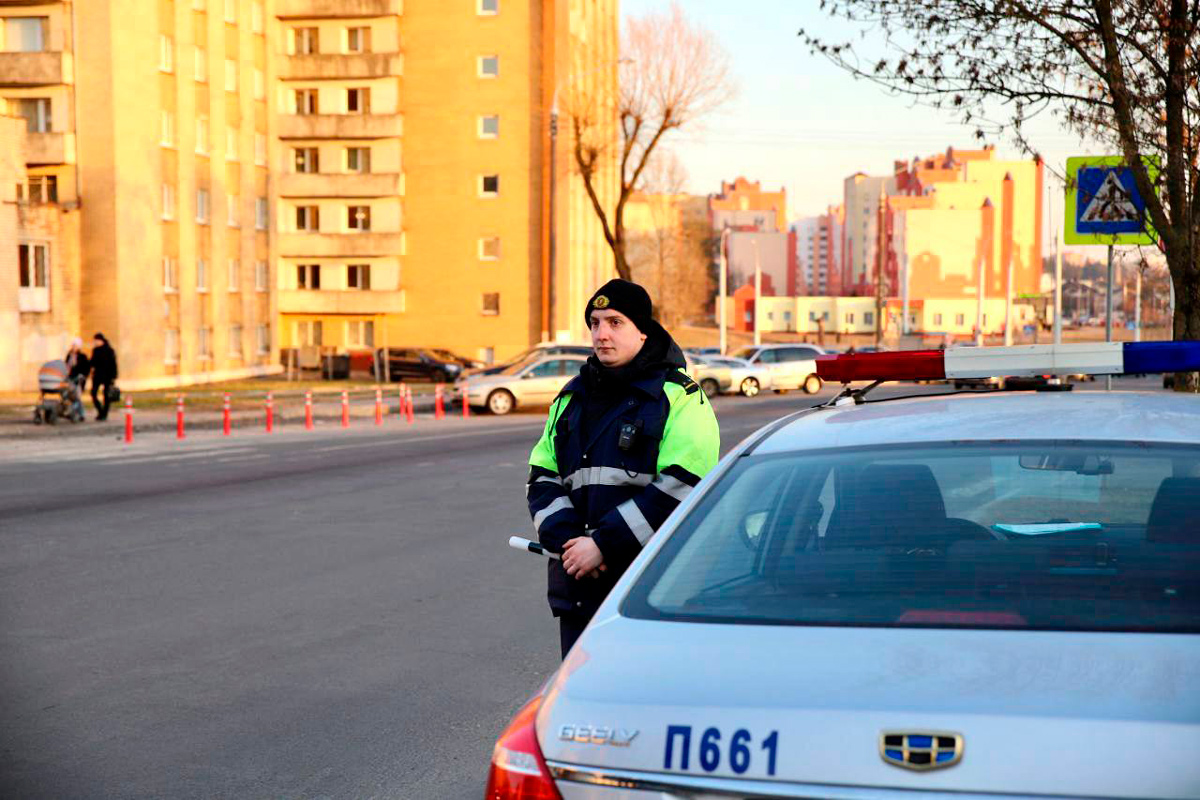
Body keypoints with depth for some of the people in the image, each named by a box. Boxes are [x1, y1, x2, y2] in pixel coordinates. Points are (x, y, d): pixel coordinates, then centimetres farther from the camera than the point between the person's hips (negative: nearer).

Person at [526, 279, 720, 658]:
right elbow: (543, 478, 14)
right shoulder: (571, 399, 17)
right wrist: (568, 541, -5)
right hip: (579, 583, 6)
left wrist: (604, 543, -16)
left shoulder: (681, 399, -3)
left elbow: (680, 488, -13)